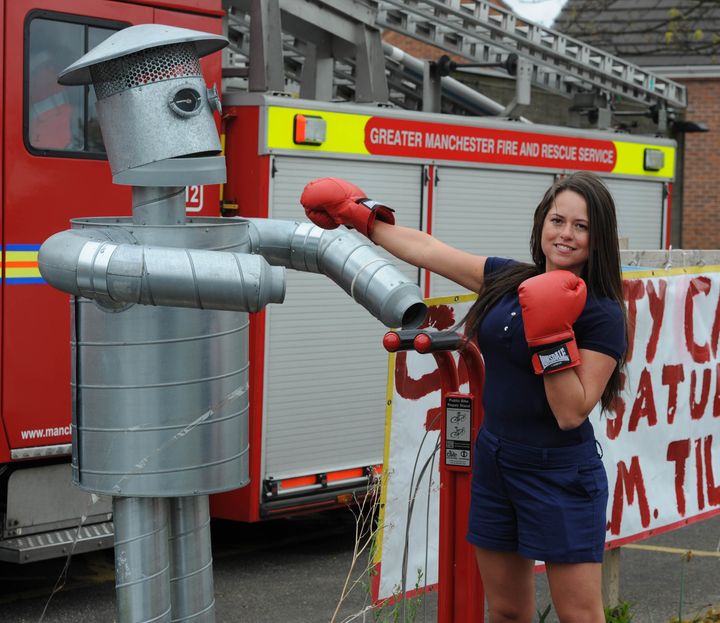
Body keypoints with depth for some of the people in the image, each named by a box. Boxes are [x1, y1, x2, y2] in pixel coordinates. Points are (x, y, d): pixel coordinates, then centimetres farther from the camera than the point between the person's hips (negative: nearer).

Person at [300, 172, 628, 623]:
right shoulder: (509, 280, 4)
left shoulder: (602, 315, -13)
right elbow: (427, 251, 11)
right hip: (495, 462, 6)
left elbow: (572, 413, -18)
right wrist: (360, 215, 15)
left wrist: (552, 337, -25)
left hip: (559, 475, -6)